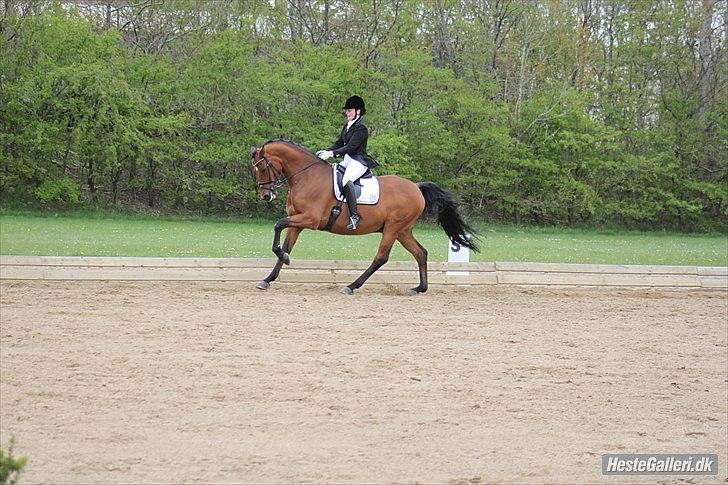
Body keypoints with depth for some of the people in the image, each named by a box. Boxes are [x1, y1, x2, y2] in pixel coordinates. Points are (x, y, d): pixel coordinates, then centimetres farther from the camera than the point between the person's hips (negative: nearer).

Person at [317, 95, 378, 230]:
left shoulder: (361, 127, -12)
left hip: (358, 162, -11)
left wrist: (332, 153, -23)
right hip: (347, 161, 11)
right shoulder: (346, 126, 17)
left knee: (346, 180, -36)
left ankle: (354, 215, -40)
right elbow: (339, 143, 18)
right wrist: (326, 151, 1)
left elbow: (351, 147, -19)